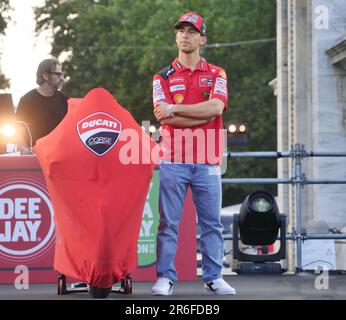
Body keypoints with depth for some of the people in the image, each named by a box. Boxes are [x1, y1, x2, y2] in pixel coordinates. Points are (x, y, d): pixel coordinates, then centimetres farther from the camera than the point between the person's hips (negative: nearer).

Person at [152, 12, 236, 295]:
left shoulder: (216, 75, 10)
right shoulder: (163, 78, 9)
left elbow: (216, 107, -10)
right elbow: (165, 118, -7)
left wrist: (175, 108, -10)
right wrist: (204, 114, -9)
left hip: (207, 162, 1)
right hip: (173, 160, -1)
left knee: (212, 223, 3)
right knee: (168, 222, -3)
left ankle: (214, 278, 9)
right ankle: (165, 278, 0)